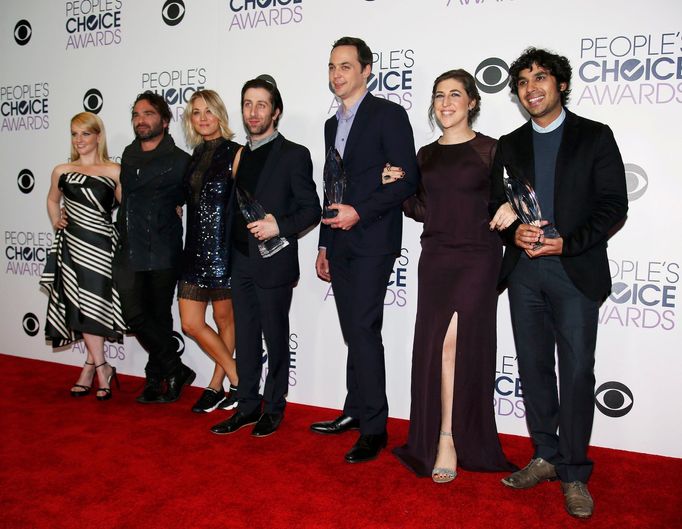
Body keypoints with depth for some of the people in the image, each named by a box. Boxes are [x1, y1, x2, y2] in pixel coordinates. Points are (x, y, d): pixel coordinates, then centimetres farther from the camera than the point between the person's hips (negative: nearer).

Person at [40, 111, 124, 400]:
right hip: (72, 244, 3)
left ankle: (91, 365, 17)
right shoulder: (61, 171, 9)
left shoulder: (114, 171, -2)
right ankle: (102, 368, 17)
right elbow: (52, 199, 26)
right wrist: (56, 220, 10)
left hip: (101, 246, -3)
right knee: (81, 308, 4)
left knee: (92, 307, 1)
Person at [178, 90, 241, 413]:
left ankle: (217, 385, 23)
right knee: (191, 324, 5)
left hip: (224, 248, -7)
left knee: (224, 319, 6)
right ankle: (237, 380, 20)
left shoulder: (235, 153, -6)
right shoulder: (194, 158, 14)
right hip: (195, 250, 7)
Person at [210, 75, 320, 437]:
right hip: (241, 263, 6)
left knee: (276, 339, 6)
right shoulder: (240, 155, 13)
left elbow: (311, 210, -7)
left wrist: (279, 226, -22)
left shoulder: (294, 155, -5)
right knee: (245, 338, 12)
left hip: (274, 262, -6)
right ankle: (247, 406, 25)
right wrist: (233, 252, 7)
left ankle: (273, 409, 21)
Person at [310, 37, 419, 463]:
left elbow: (408, 178, -12)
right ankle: (355, 411, 24)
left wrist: (359, 212, -18)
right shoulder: (333, 124, 18)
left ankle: (375, 428, 1)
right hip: (341, 244, 7)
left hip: (372, 241, -7)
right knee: (354, 331, 12)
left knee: (363, 329, -9)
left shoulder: (388, 114, -4)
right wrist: (324, 245, 18)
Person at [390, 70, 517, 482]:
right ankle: (447, 438, 20)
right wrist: (399, 187, -1)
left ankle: (447, 439, 5)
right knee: (435, 346, 4)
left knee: (455, 343, -8)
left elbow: (508, 197, 2)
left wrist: (509, 208, -20)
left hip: (477, 258, -4)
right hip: (436, 258, 4)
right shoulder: (426, 155, 12)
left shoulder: (490, 150, 0)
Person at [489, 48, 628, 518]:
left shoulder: (595, 136, 2)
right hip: (524, 272, 4)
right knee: (534, 368, 10)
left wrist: (568, 243, -15)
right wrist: (514, 233, -10)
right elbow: (497, 205, 12)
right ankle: (546, 457, 25)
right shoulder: (510, 145, 13)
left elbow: (614, 205, -3)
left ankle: (574, 473, 14)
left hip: (576, 272, -3)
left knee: (577, 372, 0)